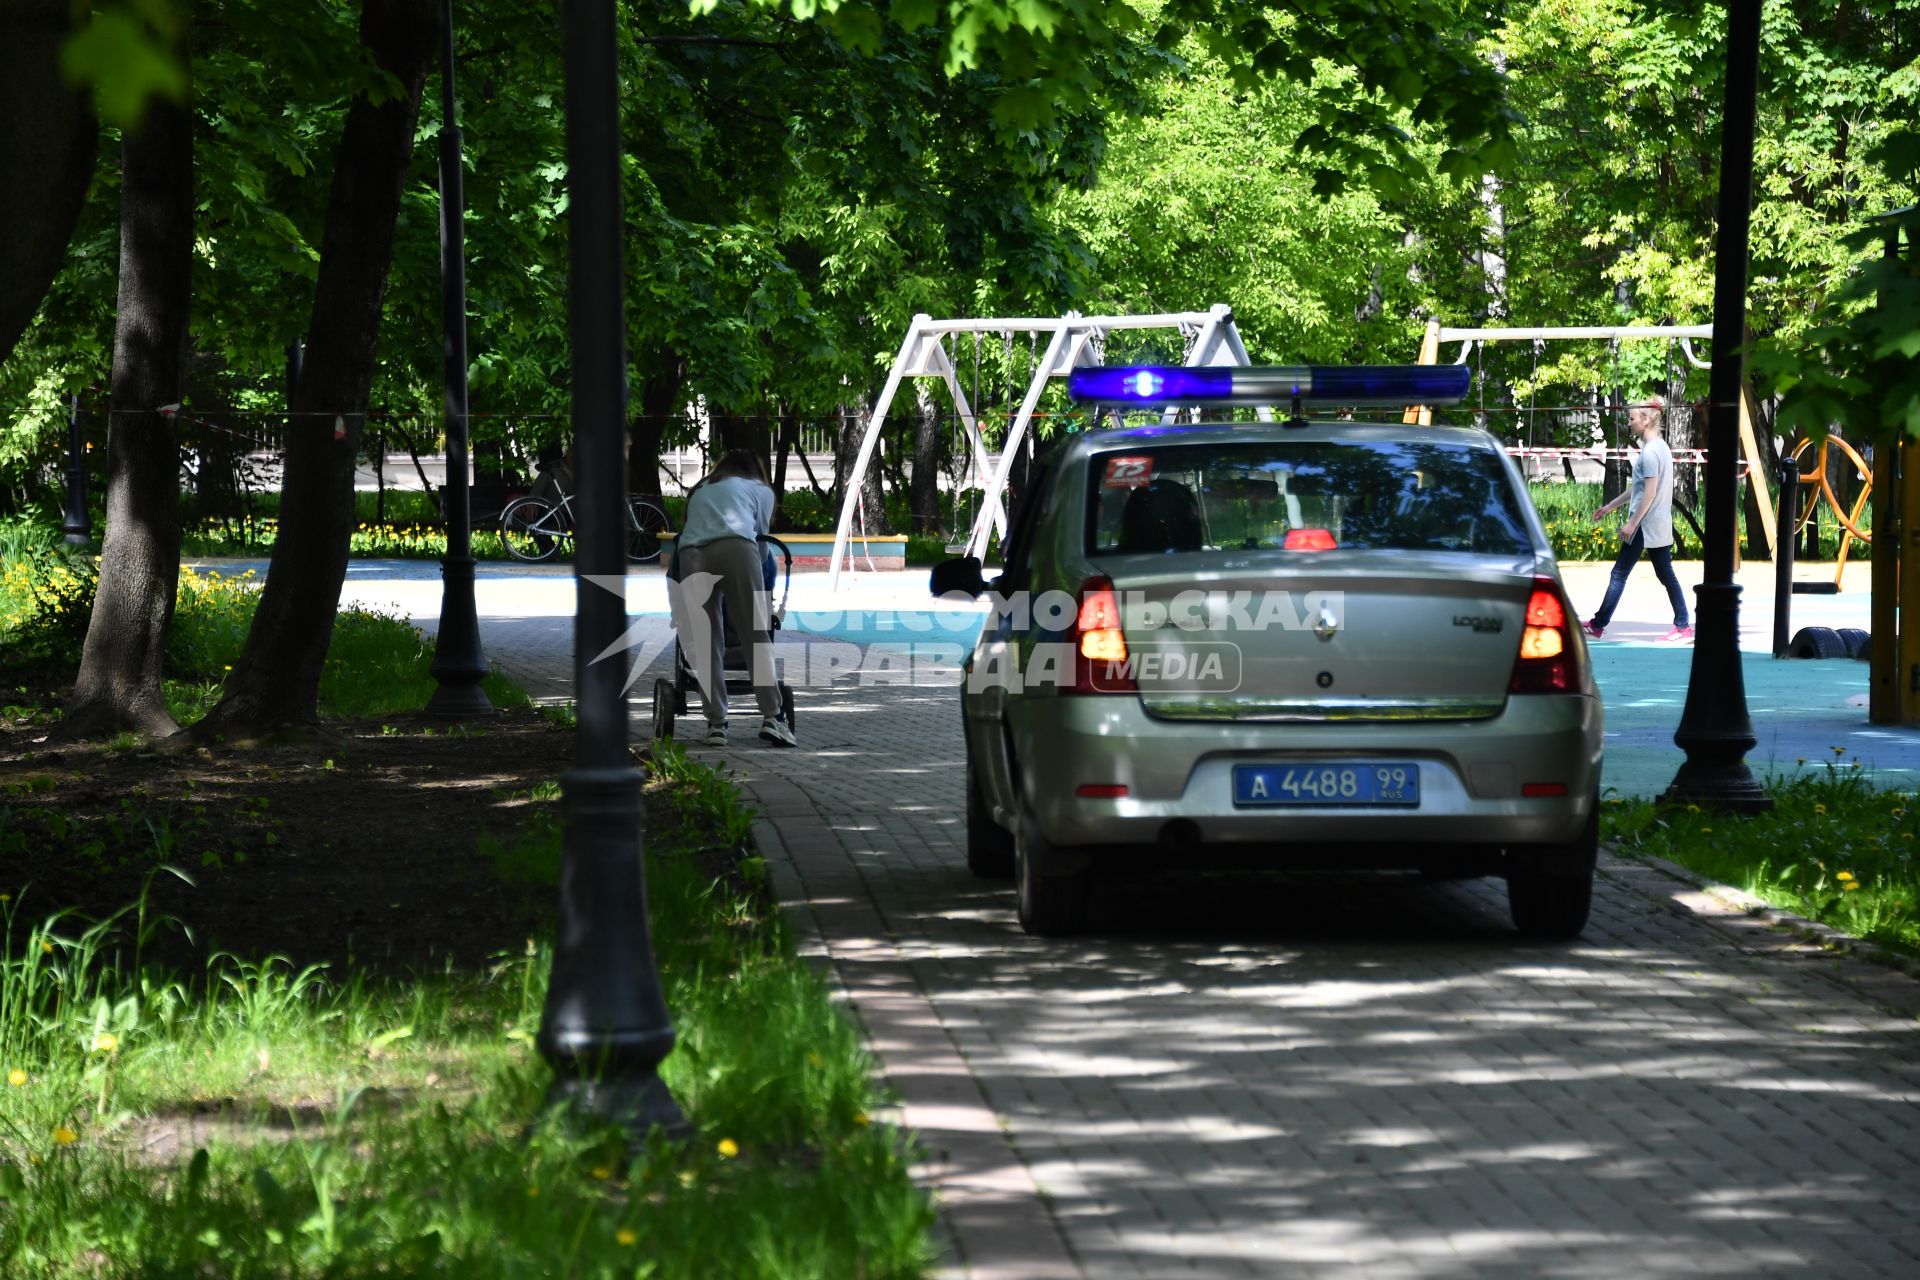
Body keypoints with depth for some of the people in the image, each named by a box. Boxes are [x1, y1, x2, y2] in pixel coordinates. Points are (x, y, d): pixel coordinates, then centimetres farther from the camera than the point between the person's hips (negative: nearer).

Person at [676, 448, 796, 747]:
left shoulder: (700, 491, 39)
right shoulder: (760, 490, 30)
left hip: (691, 553, 3)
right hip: (735, 547, -3)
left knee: (706, 643, 5)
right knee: (756, 635, -3)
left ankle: (716, 724, 0)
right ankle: (771, 716, -10)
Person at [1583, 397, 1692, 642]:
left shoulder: (1650, 452, -16)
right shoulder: (1661, 447, 15)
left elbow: (1649, 493, -20)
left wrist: (1632, 523, -18)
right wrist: (1610, 507, 26)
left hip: (1645, 525, -9)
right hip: (1661, 525, 9)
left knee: (1619, 574, -1)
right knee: (1666, 575, 7)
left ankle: (1598, 625, 5)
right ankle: (1683, 626, 3)